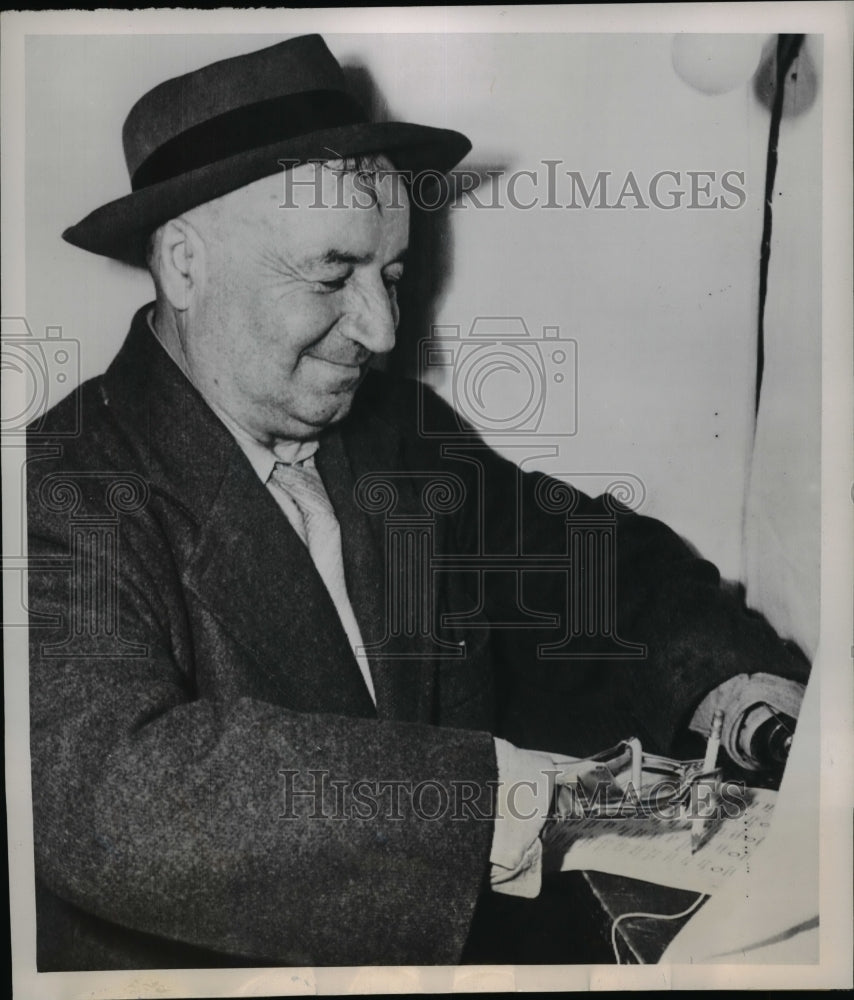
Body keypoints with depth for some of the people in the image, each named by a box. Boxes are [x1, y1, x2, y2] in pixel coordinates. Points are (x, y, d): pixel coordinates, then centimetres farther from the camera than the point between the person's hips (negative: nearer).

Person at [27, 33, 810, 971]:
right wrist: (490, 795, -37)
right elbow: (102, 788, -32)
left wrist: (734, 675, -11)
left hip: (451, 937, 4)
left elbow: (597, 552, 7)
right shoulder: (64, 503, -18)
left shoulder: (403, 432, 0)